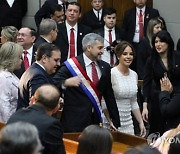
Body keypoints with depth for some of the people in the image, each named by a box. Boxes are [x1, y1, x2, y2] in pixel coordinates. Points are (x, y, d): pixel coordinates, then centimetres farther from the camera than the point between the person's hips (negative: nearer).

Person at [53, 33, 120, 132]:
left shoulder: (105, 67, 11)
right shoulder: (71, 65, -7)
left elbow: (109, 96, 15)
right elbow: (53, 83, -12)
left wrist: (115, 121, 12)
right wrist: (66, 83, -32)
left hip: (96, 120, 5)